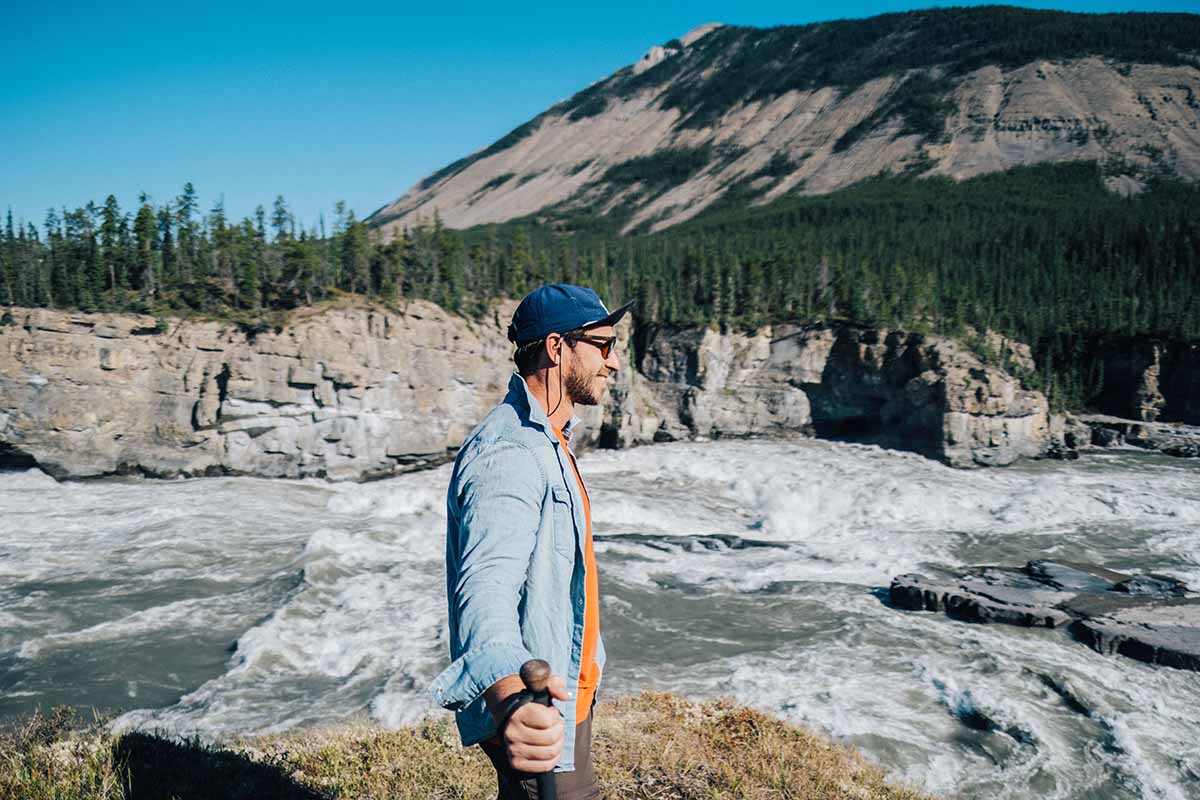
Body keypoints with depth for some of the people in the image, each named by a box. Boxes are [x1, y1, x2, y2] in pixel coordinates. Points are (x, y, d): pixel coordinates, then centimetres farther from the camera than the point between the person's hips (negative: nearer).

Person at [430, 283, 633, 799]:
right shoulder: (508, 453, -26)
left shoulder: (547, 442, 9)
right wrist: (509, 698, -60)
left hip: (567, 692, 10)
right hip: (539, 717, -10)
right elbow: (486, 585, -42)